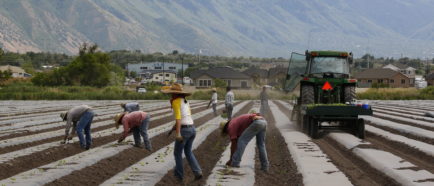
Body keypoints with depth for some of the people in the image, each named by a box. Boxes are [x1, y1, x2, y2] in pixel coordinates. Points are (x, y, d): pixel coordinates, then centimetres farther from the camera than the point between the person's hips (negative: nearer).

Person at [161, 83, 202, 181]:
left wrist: (178, 133, -25)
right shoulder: (185, 101, 16)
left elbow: (178, 117, -21)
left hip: (184, 130, -8)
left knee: (177, 153, 14)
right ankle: (197, 172, 10)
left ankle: (179, 175, 23)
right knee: (188, 152, 24)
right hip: (192, 129, 8)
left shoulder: (176, 101, -10)